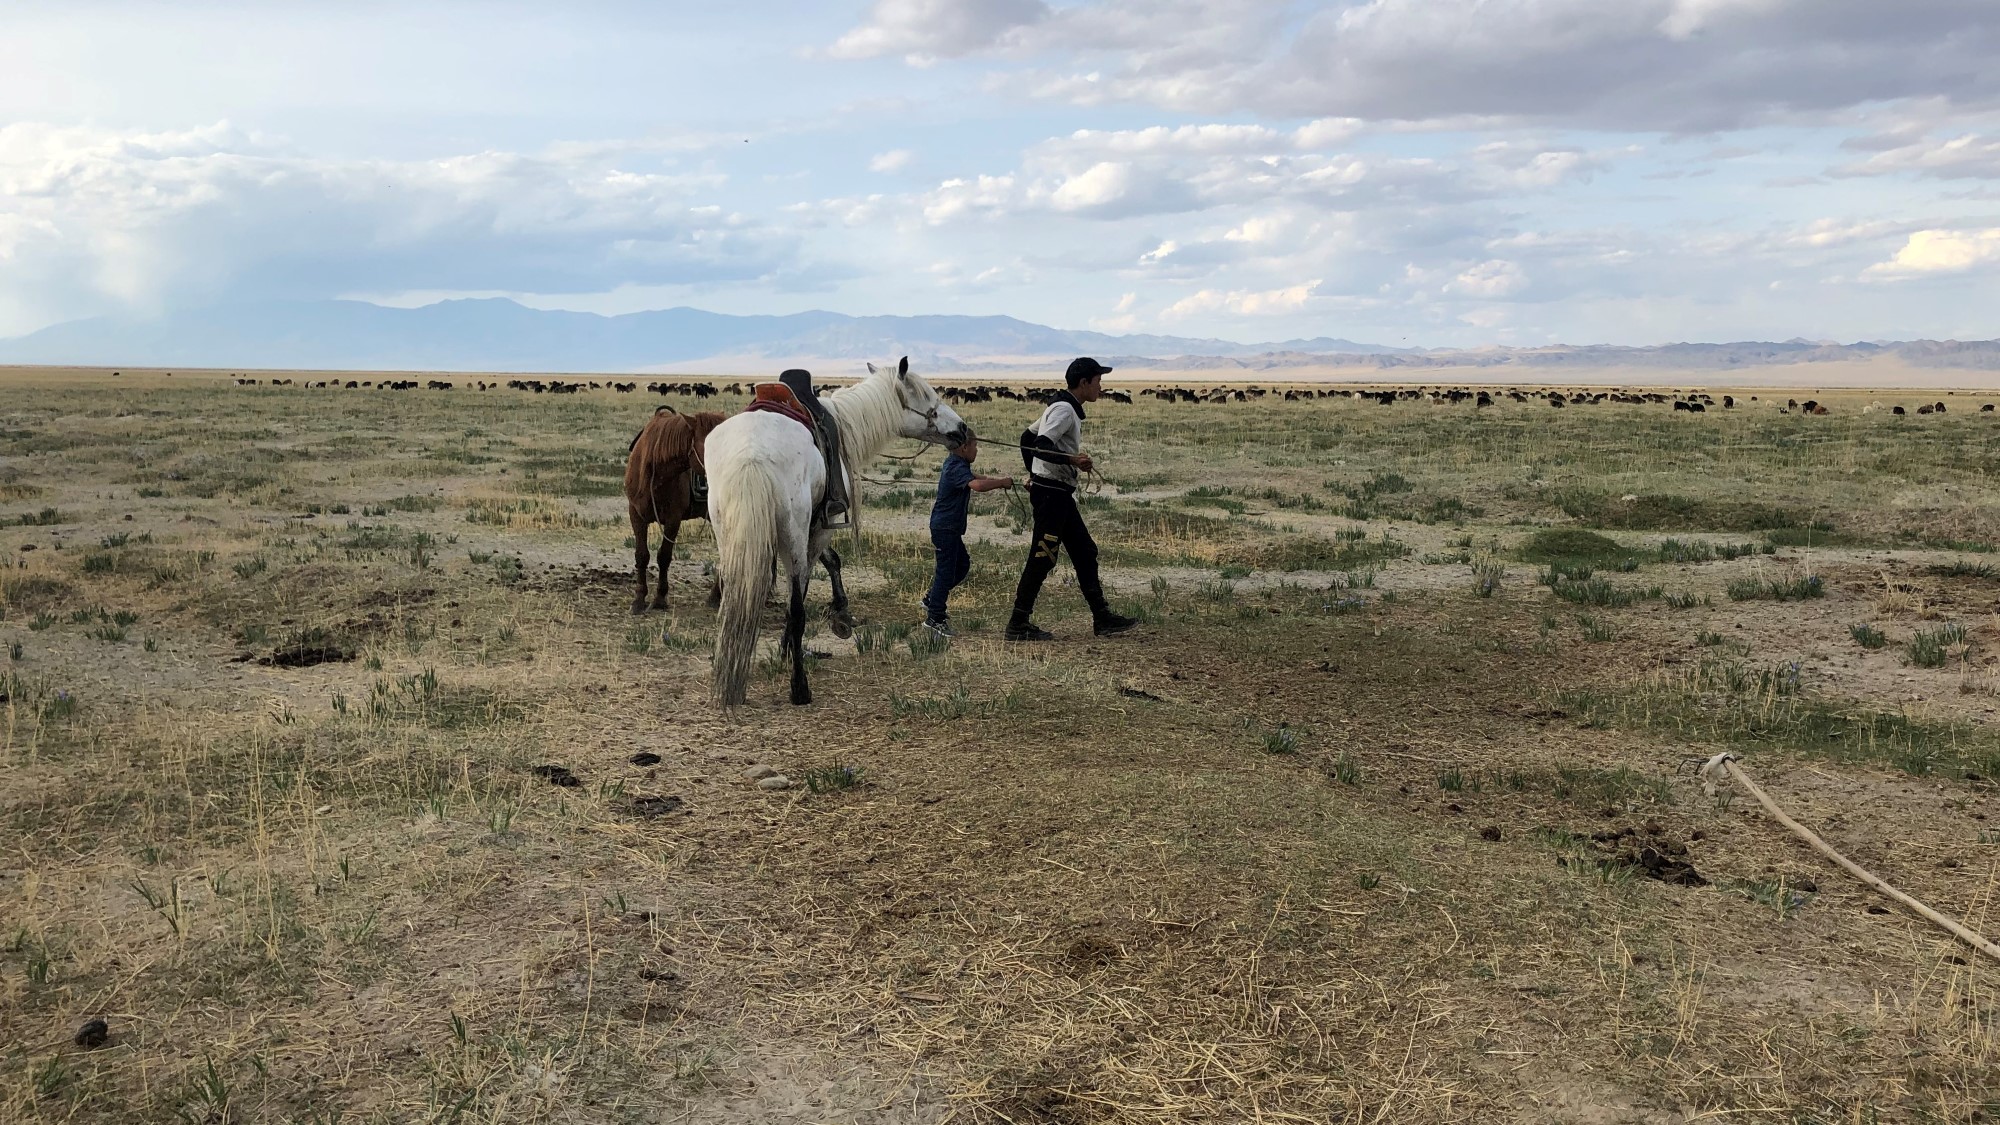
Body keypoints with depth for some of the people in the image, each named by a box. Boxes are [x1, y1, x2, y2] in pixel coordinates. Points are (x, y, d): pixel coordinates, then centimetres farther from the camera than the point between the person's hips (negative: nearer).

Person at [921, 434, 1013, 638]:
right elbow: (977, 485, -40)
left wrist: (996, 480, 13)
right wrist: (1002, 482, -26)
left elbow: (973, 476, 28)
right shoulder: (957, 469, -21)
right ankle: (935, 618, 0)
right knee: (947, 570, -5)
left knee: (962, 564, 20)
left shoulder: (954, 463, 11)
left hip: (948, 527, 10)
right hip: (946, 527, -10)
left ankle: (932, 599, 28)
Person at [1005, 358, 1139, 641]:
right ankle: (1018, 624, -2)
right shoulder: (1065, 409, -14)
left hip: (1059, 493, 11)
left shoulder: (1061, 407, 17)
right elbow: (1041, 447, -26)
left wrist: (1034, 474, 30)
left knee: (1085, 552, 11)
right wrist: (1073, 460, -36)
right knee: (1042, 558, -8)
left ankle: (1102, 618, 15)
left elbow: (1027, 438, 23)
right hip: (1051, 492, -11)